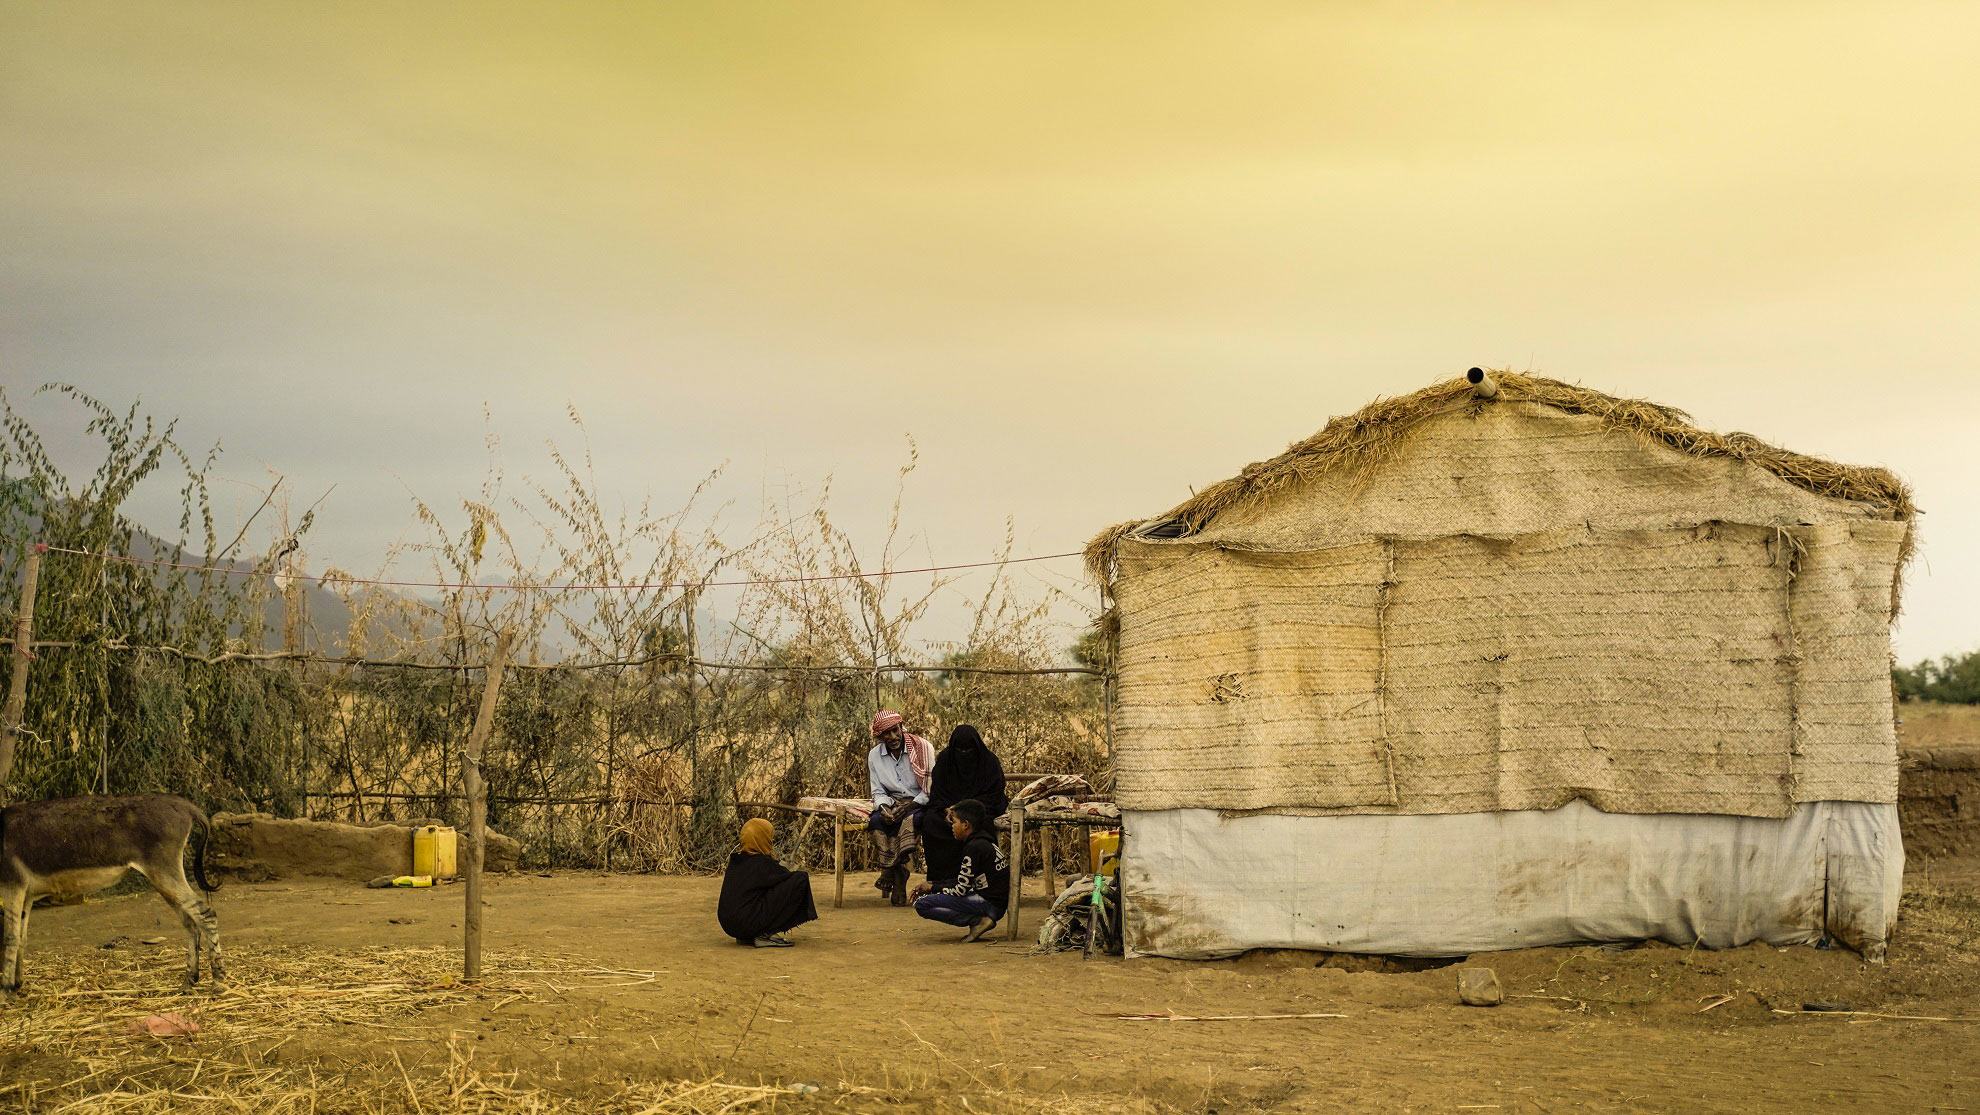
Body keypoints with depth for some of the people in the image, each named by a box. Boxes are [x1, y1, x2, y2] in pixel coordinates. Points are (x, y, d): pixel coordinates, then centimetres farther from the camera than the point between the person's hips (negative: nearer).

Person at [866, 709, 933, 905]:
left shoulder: (922, 748, -7)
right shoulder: (874, 755, 6)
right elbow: (878, 792, 8)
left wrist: (910, 805, -22)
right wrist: (884, 807, -15)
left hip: (919, 803, -3)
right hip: (891, 803, 3)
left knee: (910, 819, -38)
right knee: (876, 820, -30)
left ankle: (889, 871, -26)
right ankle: (899, 876, -26)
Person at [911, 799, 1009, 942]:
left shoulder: (974, 847, -16)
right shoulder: (984, 841, 14)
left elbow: (961, 889, -14)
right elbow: (963, 882, 17)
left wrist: (932, 889, 2)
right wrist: (933, 888, 10)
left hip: (989, 903, -10)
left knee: (922, 904, -13)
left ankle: (977, 921, -12)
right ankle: (979, 918, 7)